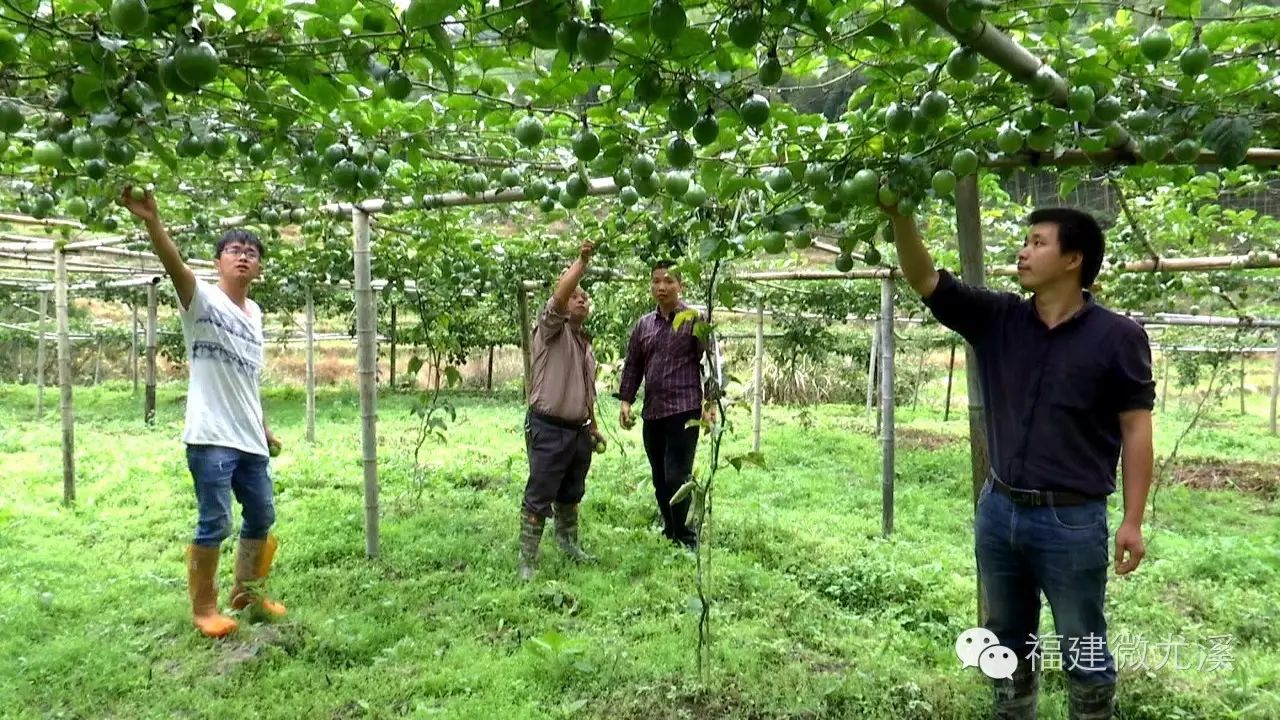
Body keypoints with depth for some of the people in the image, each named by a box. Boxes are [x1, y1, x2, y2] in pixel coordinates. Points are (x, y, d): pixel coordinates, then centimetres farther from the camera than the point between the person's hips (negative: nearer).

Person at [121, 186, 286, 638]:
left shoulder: (254, 313, 14)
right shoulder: (202, 299, -5)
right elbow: (174, 265, -27)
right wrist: (152, 221, -45)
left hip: (248, 439, 7)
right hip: (210, 437, -7)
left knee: (261, 516, 15)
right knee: (215, 523, -3)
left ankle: (247, 591, 34)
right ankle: (203, 608, 15)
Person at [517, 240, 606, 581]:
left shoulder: (585, 342, 18)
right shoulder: (551, 329, -4)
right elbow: (559, 295, -25)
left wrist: (593, 426, 21)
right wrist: (582, 261, -28)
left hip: (578, 430, 8)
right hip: (549, 428, -7)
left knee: (570, 494, 19)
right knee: (538, 498, -4)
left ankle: (569, 543, 36)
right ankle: (527, 560, 2)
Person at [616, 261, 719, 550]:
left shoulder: (696, 320, -2)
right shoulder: (642, 325, 12)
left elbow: (711, 362, -5)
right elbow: (632, 366, 16)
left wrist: (710, 402, -13)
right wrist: (626, 400, 6)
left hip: (684, 411, -5)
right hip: (652, 413, 5)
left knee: (677, 477, -8)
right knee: (660, 479, 11)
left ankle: (686, 541, 3)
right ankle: (670, 533, 26)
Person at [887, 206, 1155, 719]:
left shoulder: (1118, 337, -8)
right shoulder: (997, 320, 1)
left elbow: (1136, 428, -7)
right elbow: (925, 281, -4)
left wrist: (1133, 520, -9)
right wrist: (900, 215, -17)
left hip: (1071, 520, -4)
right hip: (998, 510, 4)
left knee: (1084, 653, 12)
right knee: (1008, 643, 20)